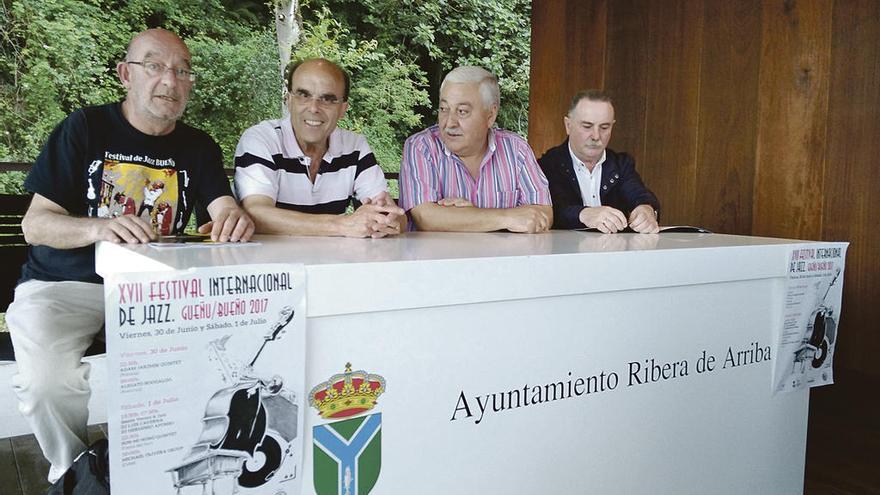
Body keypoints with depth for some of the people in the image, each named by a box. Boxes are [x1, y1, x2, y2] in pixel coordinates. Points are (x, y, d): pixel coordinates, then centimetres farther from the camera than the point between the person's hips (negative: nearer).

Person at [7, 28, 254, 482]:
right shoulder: (85, 128, -3)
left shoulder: (198, 147, 7)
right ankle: (75, 471, 3)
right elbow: (35, 224, -7)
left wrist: (233, 218, -33)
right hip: (63, 285, -2)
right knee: (47, 376, -30)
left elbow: (224, 210, -6)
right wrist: (97, 228, -29)